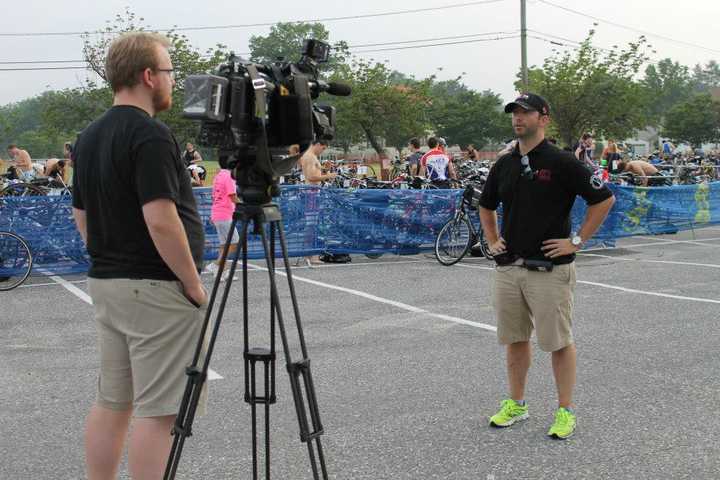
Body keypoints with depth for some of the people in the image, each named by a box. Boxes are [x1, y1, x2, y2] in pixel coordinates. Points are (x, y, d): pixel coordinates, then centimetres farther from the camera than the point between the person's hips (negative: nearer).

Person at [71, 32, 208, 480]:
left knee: (112, 401, 16)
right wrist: (194, 283, -14)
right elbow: (160, 220, -23)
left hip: (105, 283, 9)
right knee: (158, 409, -3)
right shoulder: (151, 134, -17)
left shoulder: (89, 136, 12)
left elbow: (82, 216, 17)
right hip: (156, 289, -9)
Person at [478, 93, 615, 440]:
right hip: (507, 267, 6)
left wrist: (577, 241, -8)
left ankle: (565, 411, 13)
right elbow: (486, 206, 26)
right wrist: (492, 241, 14)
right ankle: (515, 404, 26)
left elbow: (604, 199, -7)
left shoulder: (561, 162, -8)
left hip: (549, 268, -6)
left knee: (558, 342, 2)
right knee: (515, 339, 14)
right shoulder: (504, 164, 10)